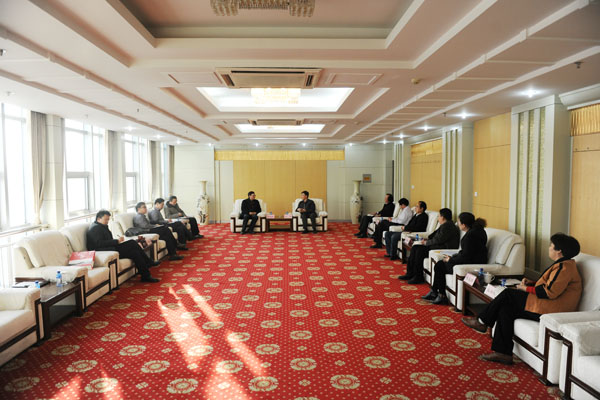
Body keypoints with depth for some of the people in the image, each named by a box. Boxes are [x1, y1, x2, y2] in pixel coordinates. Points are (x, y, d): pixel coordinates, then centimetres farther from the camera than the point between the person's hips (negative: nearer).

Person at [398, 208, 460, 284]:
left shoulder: (448, 226, -16)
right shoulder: (444, 225, 18)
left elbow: (438, 240, -21)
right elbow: (435, 234, 23)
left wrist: (426, 243, -9)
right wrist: (426, 240, 6)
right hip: (438, 246, 11)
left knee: (420, 250, -22)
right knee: (415, 247, 1)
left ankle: (418, 277, -14)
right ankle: (410, 273, 0)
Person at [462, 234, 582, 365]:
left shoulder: (564, 267, -15)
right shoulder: (563, 264, 19)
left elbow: (549, 292, -23)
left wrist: (527, 289, -10)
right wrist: (532, 282, 12)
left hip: (549, 311, -10)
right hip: (545, 306, 10)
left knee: (507, 294, -11)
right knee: (505, 309, -1)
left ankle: (482, 322, 2)